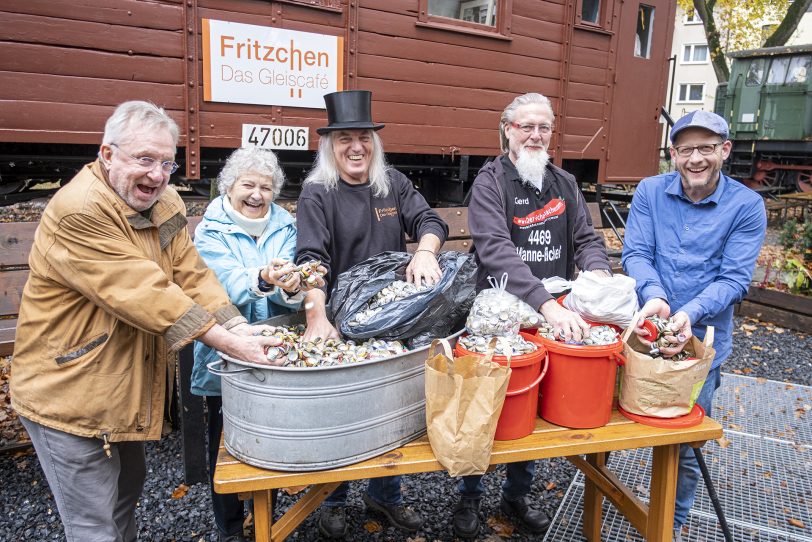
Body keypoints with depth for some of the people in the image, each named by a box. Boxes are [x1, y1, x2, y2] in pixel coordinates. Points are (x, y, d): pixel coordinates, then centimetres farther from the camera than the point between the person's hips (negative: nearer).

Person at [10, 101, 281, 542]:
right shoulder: (77, 212, -25)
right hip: (68, 394, -8)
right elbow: (144, 294, -30)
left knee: (128, 488, 26)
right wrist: (229, 343, -32)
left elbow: (190, 274, -5)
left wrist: (241, 329, -20)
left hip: (129, 387, 8)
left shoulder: (165, 204, 1)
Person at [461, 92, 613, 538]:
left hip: (553, 320, 5)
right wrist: (546, 304, -36)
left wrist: (597, 272, -17)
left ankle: (517, 495, 38)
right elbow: (497, 251, -24)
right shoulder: (490, 183, -10)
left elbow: (587, 238, 7)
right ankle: (469, 497, 32)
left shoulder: (565, 183, 8)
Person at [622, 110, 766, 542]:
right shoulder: (650, 191, -3)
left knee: (683, 447, 12)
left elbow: (734, 279, -12)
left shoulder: (746, 206, -7)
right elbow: (635, 253, -9)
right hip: (641, 331, 1)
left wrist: (690, 314, -29)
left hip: (701, 343, -1)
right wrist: (654, 296, -29)